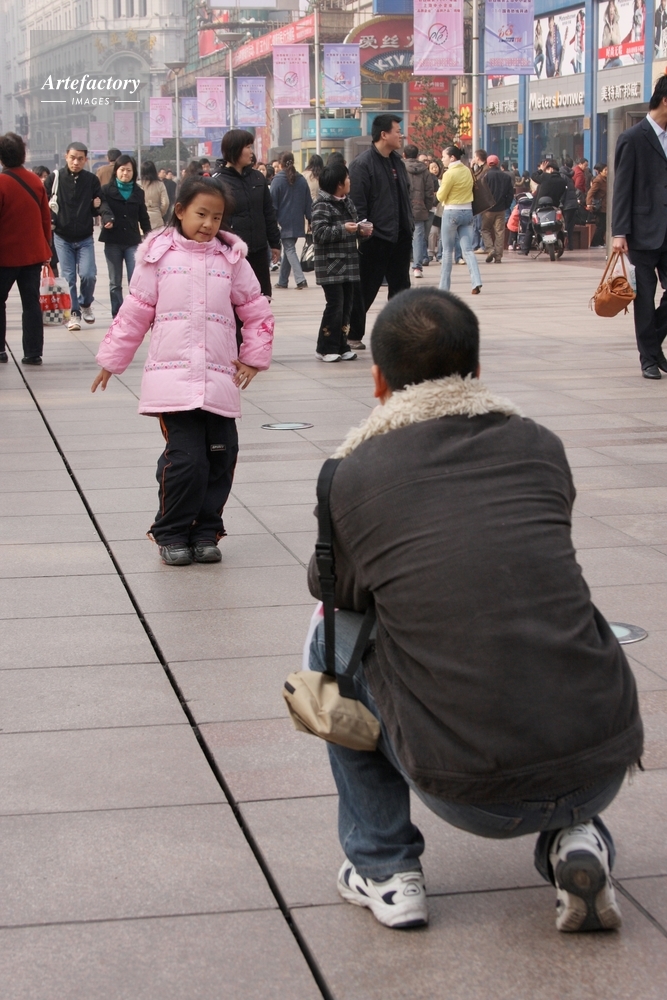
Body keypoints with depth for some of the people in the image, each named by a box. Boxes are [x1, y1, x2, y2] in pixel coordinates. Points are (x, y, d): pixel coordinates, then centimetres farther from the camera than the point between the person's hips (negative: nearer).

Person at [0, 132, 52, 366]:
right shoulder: (35, 181, 1)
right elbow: (46, 217, 8)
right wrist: (46, 246, 18)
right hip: (33, 252, 4)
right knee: (31, 302, 6)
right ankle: (33, 352, 3)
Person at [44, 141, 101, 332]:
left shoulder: (92, 180, 0)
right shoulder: (55, 178, -4)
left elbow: (99, 208, 10)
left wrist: (98, 205, -11)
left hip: (85, 239, 0)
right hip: (62, 238, 0)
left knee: (88, 275, -11)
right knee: (68, 278, 0)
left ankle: (85, 304, 16)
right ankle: (74, 313, 13)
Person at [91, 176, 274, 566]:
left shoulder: (232, 259, 7)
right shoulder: (159, 256, 3)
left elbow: (257, 311, 14)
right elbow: (135, 313, 7)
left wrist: (253, 358, 8)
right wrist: (111, 360, 11)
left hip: (220, 381, 3)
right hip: (172, 379, -3)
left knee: (221, 459, 3)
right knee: (185, 459, -11)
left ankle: (206, 532, 17)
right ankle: (172, 534, 7)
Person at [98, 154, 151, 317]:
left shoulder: (138, 193, 10)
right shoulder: (106, 190, 2)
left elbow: (143, 217, 13)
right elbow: (103, 208, -11)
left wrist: (148, 234, 2)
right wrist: (107, 220, -32)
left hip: (133, 242, 1)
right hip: (113, 241, -1)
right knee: (115, 282, 6)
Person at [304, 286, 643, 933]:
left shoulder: (353, 475, -1)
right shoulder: (542, 448, 7)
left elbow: (331, 589, 18)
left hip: (472, 796, -3)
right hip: (605, 769, 3)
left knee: (333, 637, 20)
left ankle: (383, 869, 21)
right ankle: (574, 840, 12)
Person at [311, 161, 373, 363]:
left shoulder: (348, 202, 14)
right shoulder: (322, 206, -12)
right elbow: (319, 233, -19)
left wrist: (361, 229, 5)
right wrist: (343, 229, -27)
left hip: (349, 264, 8)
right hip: (331, 266, -8)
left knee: (346, 306, 8)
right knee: (335, 305, -9)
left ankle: (341, 346, 15)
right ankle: (326, 348, 0)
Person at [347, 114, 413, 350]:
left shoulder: (397, 162, 12)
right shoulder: (363, 164, -13)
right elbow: (357, 204, -16)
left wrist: (409, 227, 14)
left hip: (400, 237, 7)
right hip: (376, 238, -7)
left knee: (400, 287, 10)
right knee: (365, 289, 1)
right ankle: (353, 335, 12)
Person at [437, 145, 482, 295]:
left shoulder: (449, 174, -14)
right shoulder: (467, 171, 7)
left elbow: (441, 197, -10)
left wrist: (440, 190, 9)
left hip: (452, 212, -6)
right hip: (467, 211, 6)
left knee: (447, 251, 5)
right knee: (467, 250, 1)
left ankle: (444, 286, 10)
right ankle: (476, 282, -16)